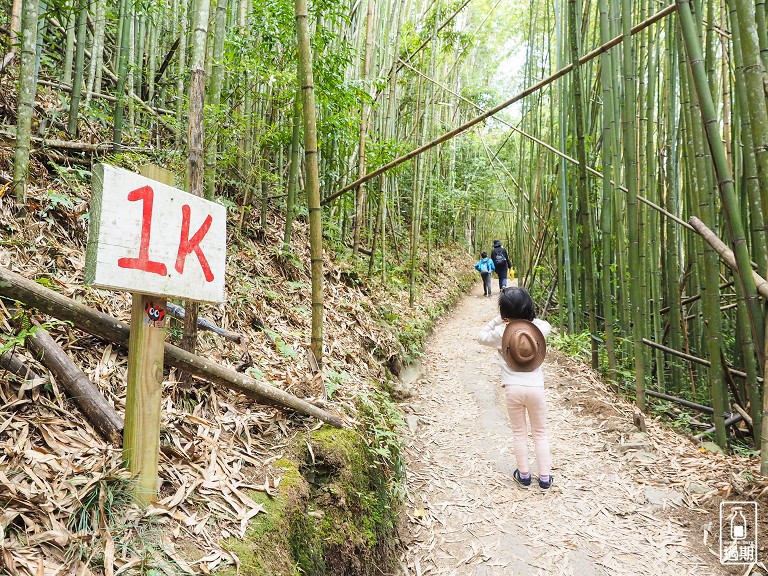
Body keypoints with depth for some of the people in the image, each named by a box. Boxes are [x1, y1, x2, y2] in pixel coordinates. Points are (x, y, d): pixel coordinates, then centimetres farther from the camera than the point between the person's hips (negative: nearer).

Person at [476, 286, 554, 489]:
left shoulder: (501, 333, -10)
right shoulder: (538, 328, -4)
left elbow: (481, 336, 8)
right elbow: (547, 325, 20)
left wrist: (498, 320, 4)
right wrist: (527, 317, 12)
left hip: (513, 389, -1)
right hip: (535, 387, 1)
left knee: (519, 433, 16)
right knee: (540, 433, 16)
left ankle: (524, 475, 26)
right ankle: (545, 477, 23)